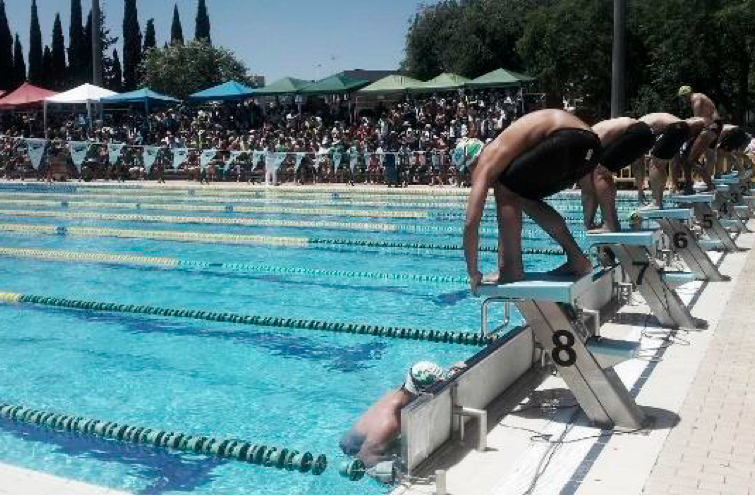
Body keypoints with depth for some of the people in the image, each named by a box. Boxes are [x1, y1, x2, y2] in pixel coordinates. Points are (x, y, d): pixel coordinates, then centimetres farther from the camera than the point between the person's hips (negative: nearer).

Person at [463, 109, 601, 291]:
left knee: (506, 189, 1)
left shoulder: (485, 164, 3)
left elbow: (471, 223, -6)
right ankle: (577, 260, 26)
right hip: (590, 146, 10)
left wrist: (473, 273, 4)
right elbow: (507, 220, 33)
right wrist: (501, 265, 38)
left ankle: (513, 270, 4)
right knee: (527, 198, 22)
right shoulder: (500, 156, 28)